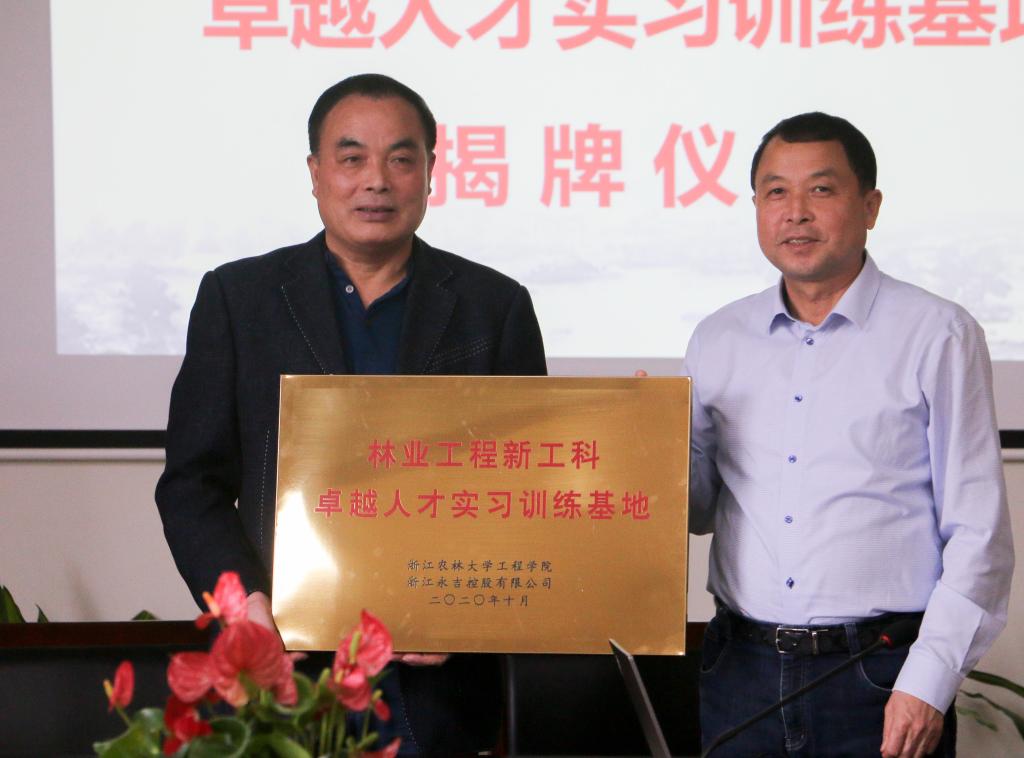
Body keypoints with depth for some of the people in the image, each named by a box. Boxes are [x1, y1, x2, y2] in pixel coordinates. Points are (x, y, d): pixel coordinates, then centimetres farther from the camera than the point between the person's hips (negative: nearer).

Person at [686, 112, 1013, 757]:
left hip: (879, 679, -3)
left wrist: (928, 683, -11)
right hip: (739, 674, 3)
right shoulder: (718, 340, 10)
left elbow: (978, 532, -4)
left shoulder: (937, 335, -1)